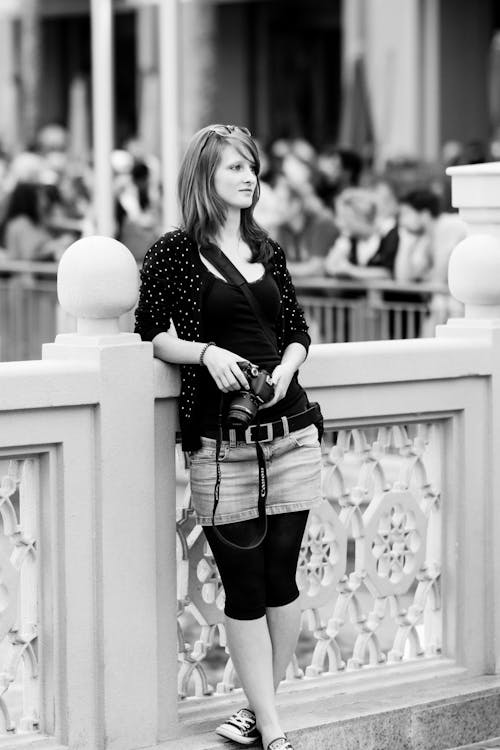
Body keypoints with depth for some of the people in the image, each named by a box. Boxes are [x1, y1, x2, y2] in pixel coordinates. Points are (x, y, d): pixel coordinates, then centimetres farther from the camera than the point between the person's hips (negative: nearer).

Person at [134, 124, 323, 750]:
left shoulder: (267, 250, 11)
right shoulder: (173, 253, 0)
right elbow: (149, 335, 2)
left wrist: (286, 366, -3)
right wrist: (207, 352, -14)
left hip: (290, 433, 4)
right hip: (221, 444, -3)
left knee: (279, 578, 4)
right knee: (244, 586, -1)